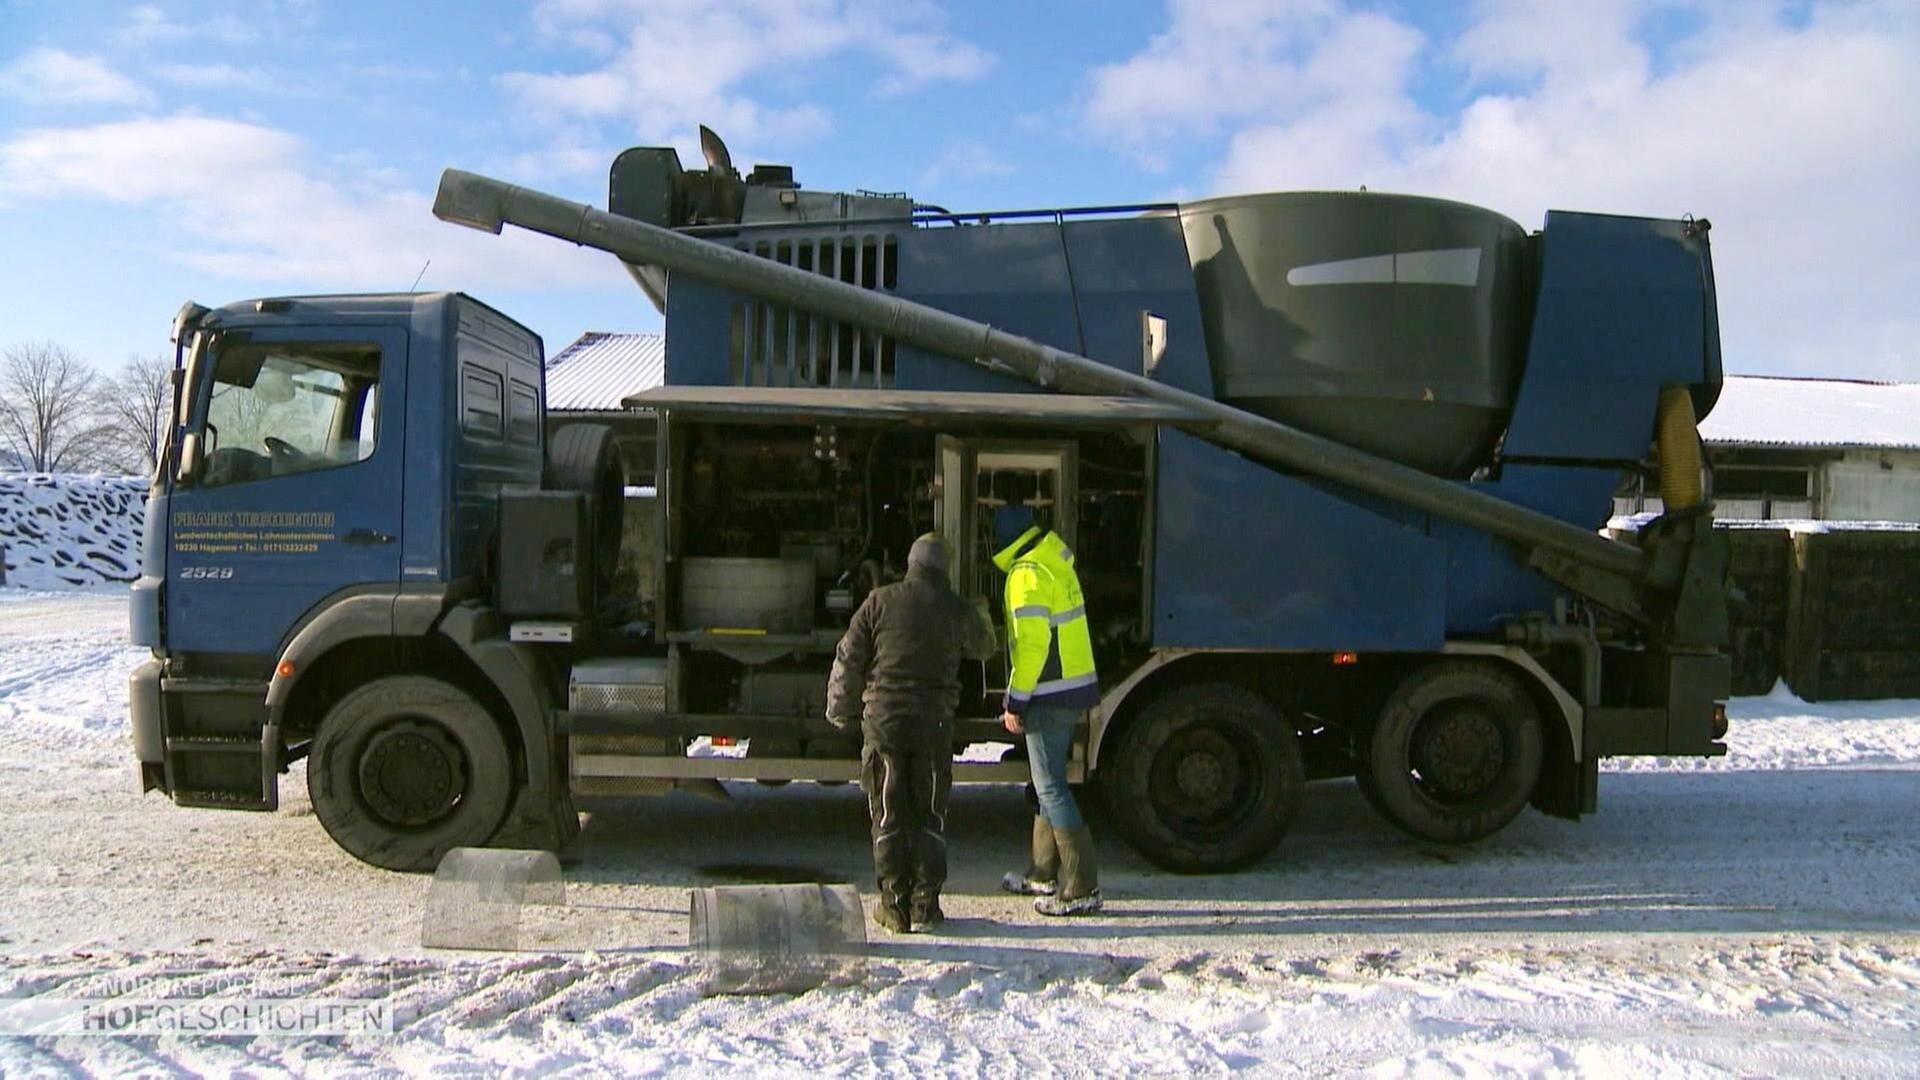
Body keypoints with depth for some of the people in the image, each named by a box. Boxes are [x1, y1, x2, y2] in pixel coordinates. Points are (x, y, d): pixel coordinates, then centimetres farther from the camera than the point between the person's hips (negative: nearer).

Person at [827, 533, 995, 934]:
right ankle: (925, 905, 8)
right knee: (930, 816, 9)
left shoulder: (880, 601, -1)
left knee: (889, 816, 6)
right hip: (934, 722, 1)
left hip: (884, 720, -1)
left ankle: (894, 904, 8)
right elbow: (984, 648, 21)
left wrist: (840, 712, 11)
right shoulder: (957, 609, 2)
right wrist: (983, 619, 43)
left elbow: (849, 658, 0)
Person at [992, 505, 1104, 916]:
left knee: (1050, 786, -6)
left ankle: (1081, 889, -5)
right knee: (1048, 781, 19)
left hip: (1049, 695, -10)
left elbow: (1031, 643, -21)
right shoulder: (1056, 562, 14)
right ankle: (1044, 874, 30)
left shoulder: (1027, 573, -15)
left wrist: (1016, 701, -16)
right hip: (1074, 687, 10)